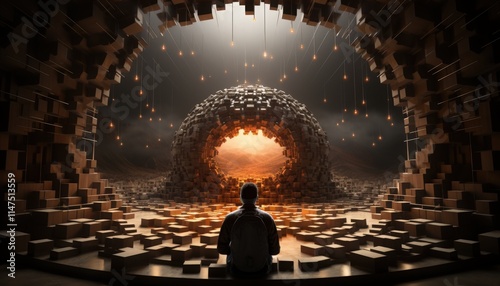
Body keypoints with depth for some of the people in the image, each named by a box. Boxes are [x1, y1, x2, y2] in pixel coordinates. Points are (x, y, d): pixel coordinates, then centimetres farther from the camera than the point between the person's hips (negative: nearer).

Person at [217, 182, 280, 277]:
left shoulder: (230, 218, -17)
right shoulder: (267, 218, -16)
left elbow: (221, 249, -7)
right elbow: (275, 250, -9)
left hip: (237, 269, 0)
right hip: (262, 269, 0)